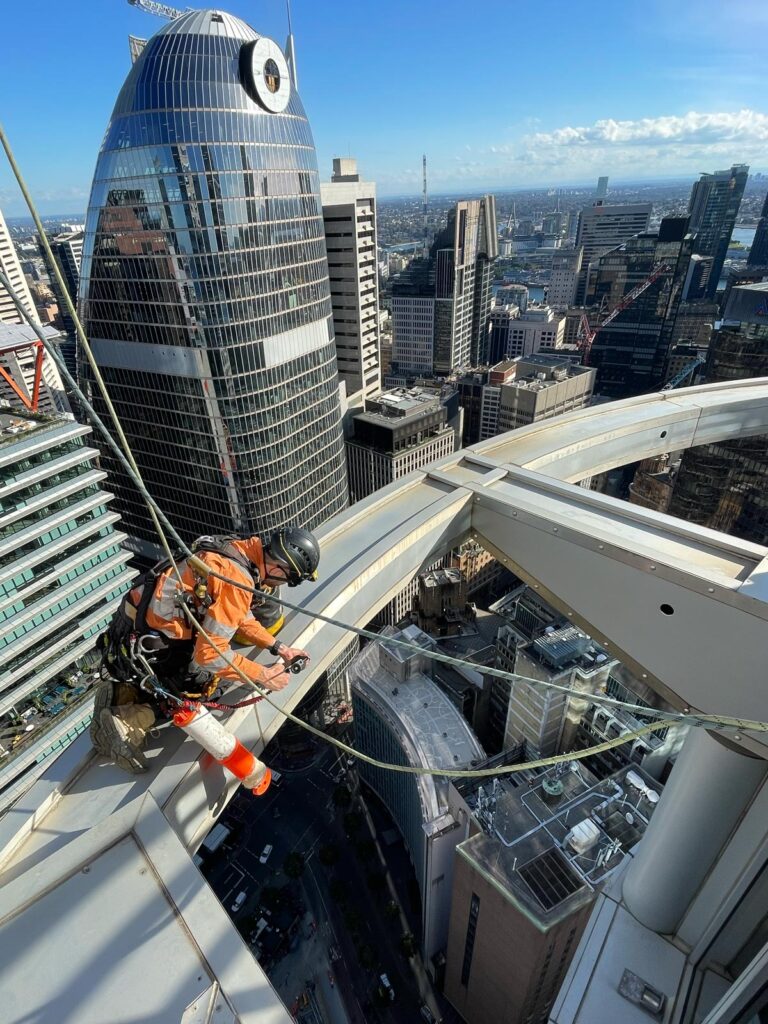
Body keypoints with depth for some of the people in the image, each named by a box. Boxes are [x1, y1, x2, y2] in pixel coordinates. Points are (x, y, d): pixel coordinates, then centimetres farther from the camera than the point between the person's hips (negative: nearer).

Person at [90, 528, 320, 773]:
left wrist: (278, 648, 11)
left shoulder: (242, 550, -1)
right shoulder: (236, 580, -28)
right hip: (142, 649, -8)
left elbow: (241, 616, 13)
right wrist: (263, 675, -13)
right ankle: (129, 718, 1)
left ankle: (122, 691, 16)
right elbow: (211, 655, -23)